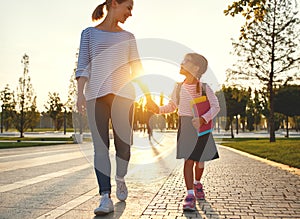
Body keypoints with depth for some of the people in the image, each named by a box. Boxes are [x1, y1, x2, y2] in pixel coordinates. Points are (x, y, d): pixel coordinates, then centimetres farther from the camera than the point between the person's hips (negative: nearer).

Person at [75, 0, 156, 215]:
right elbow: (83, 67, 3)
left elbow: (137, 69, 14)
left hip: (123, 94, 2)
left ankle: (120, 178, 28)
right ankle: (106, 198, -6)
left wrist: (148, 95, 7)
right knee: (100, 147, -8)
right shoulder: (89, 33, 12)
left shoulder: (128, 37, 17)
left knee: (124, 143, 0)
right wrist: (80, 93, -11)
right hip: (96, 95, -1)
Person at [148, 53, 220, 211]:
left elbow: (216, 107, -9)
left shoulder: (204, 88, -7)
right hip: (186, 127, 0)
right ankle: (190, 195, -8)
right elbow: (172, 106, 13)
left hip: (202, 127, 0)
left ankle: (197, 183, 40)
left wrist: (203, 118, -25)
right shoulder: (179, 88, 1)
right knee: (189, 160, -11)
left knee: (200, 159, 12)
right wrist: (158, 109, -5)